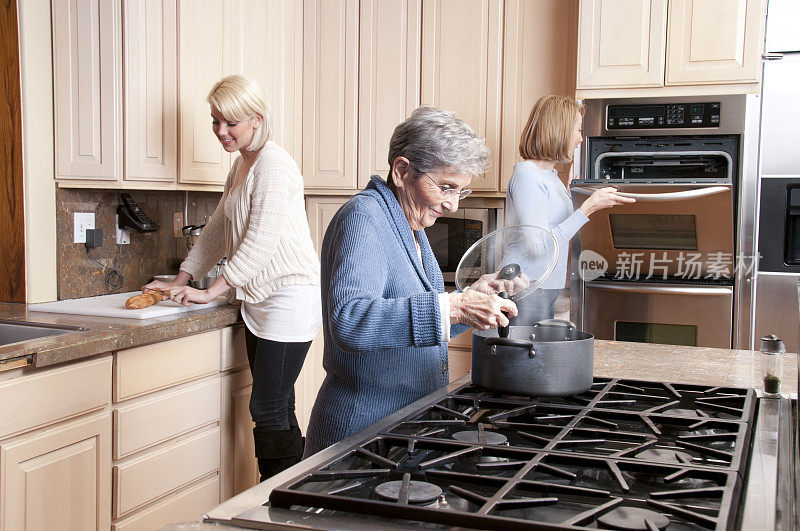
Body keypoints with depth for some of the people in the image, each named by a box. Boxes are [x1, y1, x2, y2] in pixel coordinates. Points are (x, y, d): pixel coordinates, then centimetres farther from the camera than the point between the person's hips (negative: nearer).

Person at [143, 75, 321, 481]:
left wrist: (211, 291, -16)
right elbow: (218, 230, 24)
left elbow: (261, 241, -19)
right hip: (258, 302, 9)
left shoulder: (273, 165, -12)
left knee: (268, 410, -9)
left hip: (290, 298, -9)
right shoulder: (240, 166, 18)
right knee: (277, 410, 11)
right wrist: (182, 280, 15)